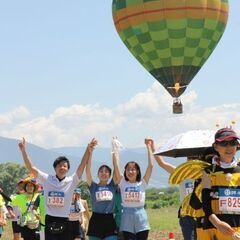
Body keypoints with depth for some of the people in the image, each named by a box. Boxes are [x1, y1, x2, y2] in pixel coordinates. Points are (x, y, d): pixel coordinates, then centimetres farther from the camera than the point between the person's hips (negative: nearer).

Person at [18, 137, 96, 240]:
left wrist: (88, 149, -17)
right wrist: (23, 150, -13)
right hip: (50, 221, 0)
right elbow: (31, 168, -4)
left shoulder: (71, 181, 1)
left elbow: (82, 166, -8)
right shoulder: (46, 179, 2)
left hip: (64, 221, 0)